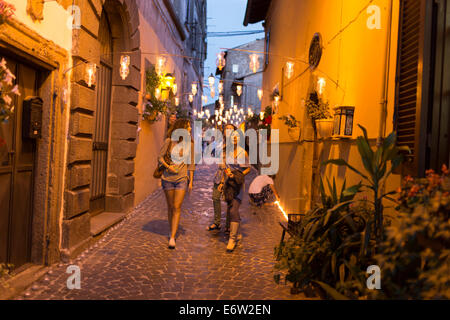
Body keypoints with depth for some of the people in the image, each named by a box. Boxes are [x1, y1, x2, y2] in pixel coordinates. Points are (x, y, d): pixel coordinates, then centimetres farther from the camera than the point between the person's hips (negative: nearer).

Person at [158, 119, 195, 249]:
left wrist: (191, 182, 4)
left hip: (182, 179, 0)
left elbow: (191, 163, 6)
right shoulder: (169, 141, -4)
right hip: (168, 178, 0)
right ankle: (172, 231, 31)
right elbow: (160, 157, 3)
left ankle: (172, 238, -6)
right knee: (170, 207, 11)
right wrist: (168, 167, -15)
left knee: (177, 208, -8)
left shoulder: (189, 144, 2)